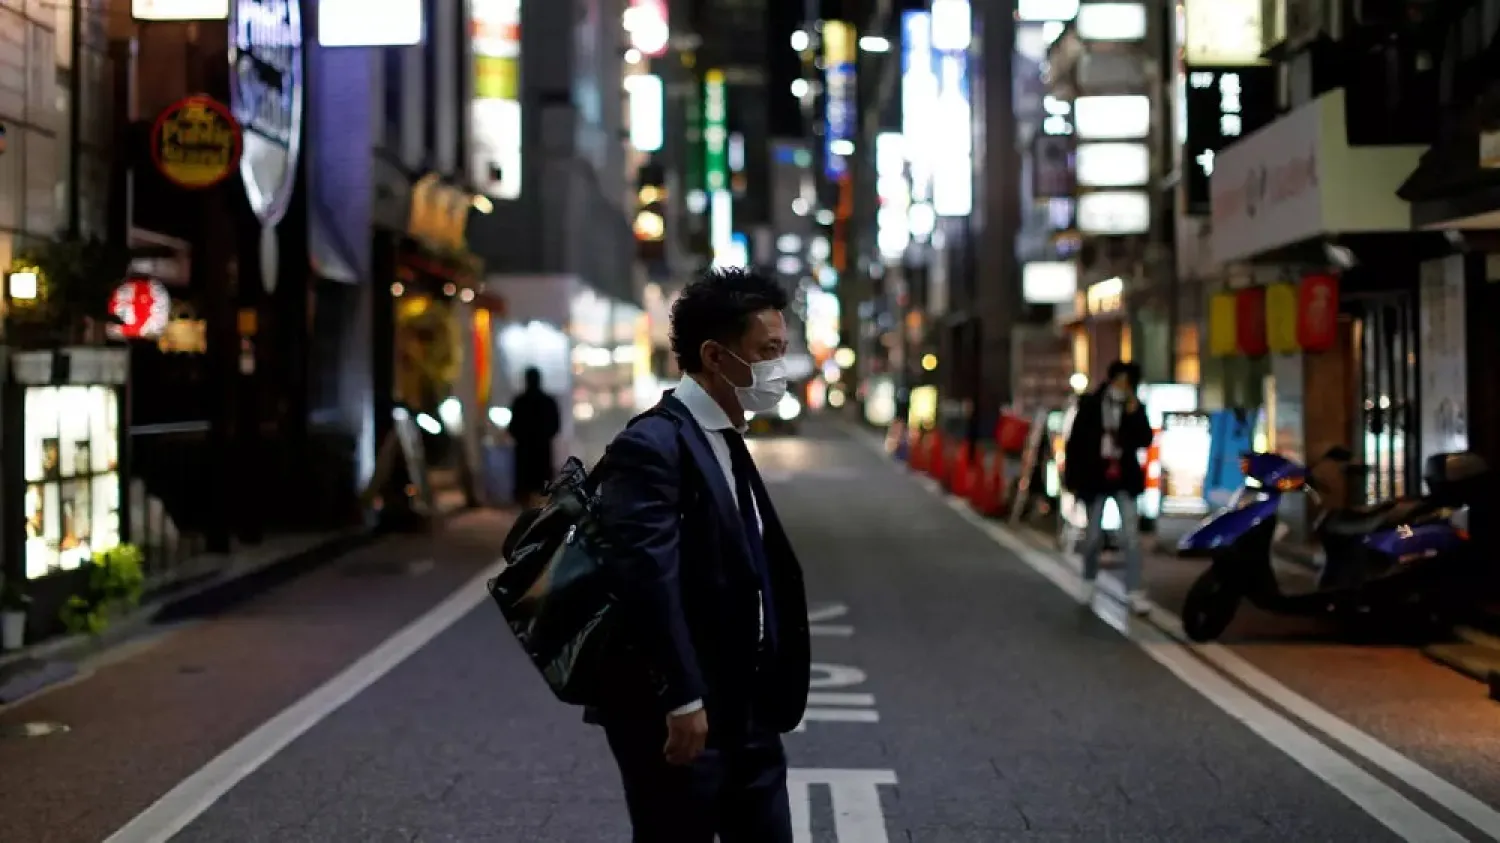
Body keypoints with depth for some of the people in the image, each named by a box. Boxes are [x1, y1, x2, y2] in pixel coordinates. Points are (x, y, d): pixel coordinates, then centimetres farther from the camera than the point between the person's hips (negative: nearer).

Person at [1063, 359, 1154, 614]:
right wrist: (1072, 478, -5)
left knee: (1131, 535, -8)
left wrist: (1134, 414, -18)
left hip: (1124, 480, 1)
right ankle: (1089, 581, 32)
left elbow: (1145, 441, -8)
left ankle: (1134, 592, -8)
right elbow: (1075, 443, -2)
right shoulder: (1090, 405, -3)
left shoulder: (1135, 408, 1)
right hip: (1095, 479, 0)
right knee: (1094, 535, 9)